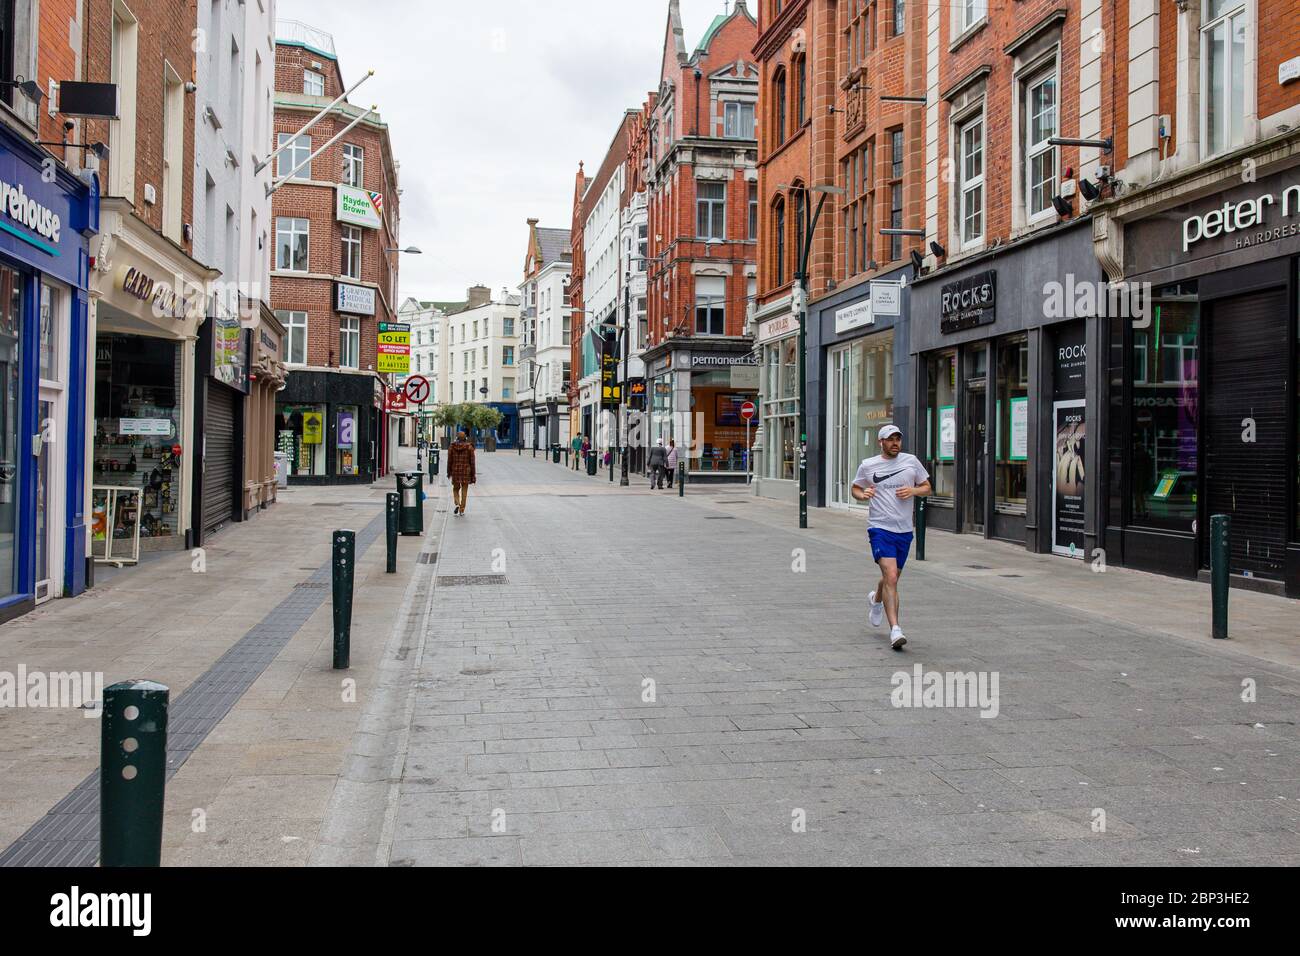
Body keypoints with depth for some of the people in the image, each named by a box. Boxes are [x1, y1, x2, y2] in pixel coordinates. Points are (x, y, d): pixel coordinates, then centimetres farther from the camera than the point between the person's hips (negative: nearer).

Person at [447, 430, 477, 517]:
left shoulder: (452, 447, -2)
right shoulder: (469, 447, -5)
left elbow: (449, 461, 2)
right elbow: (472, 462, -4)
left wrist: (449, 472, 12)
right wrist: (473, 475, 2)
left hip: (455, 471, 1)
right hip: (466, 471, -1)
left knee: (455, 489, 16)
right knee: (464, 491, 8)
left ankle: (457, 504, -9)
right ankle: (462, 510, 10)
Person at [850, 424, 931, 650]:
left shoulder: (911, 461, 6)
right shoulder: (867, 465, 2)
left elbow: (926, 487, 14)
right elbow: (854, 488, 15)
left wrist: (913, 491, -8)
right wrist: (862, 495, -8)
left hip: (904, 530, 3)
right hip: (880, 528, -3)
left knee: (892, 578, 16)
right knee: (891, 577, -18)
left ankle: (876, 599, 51)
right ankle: (895, 630, -20)